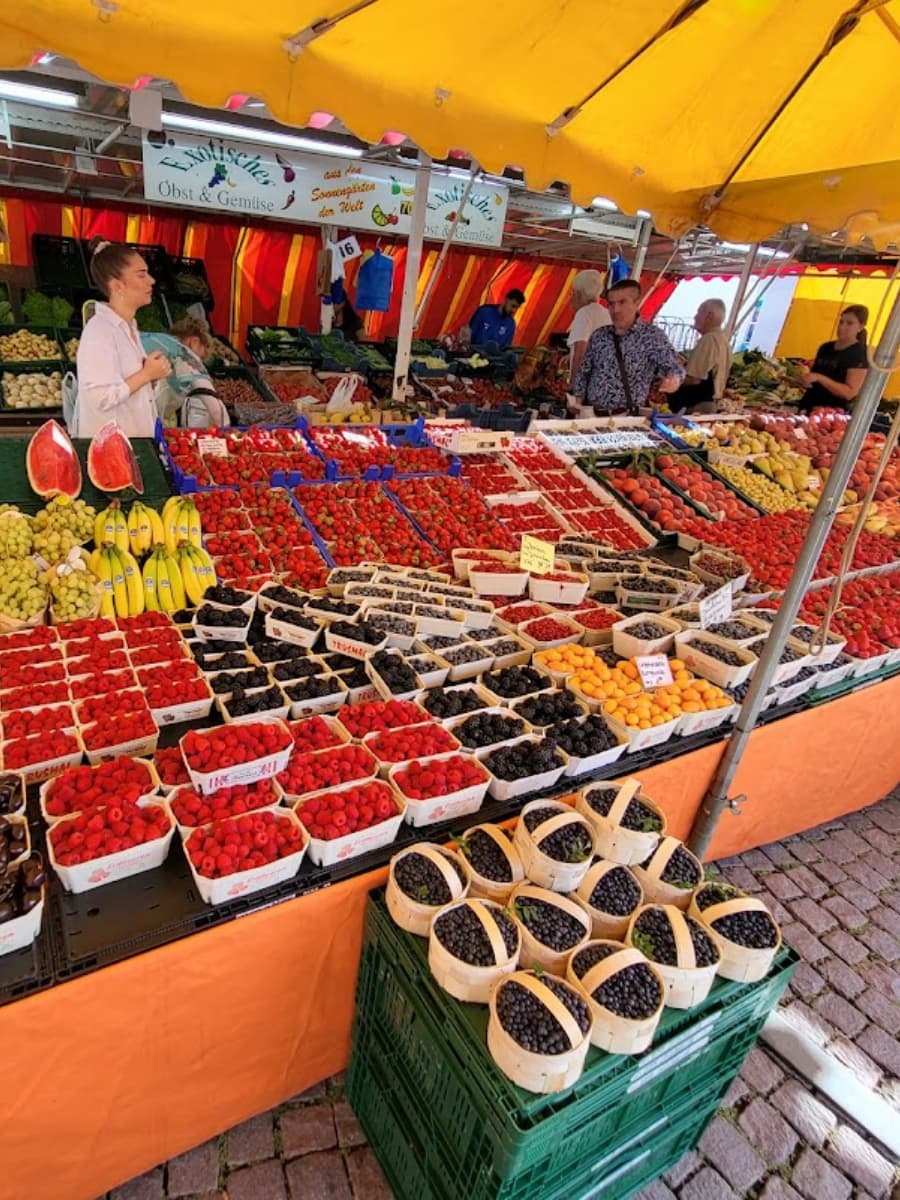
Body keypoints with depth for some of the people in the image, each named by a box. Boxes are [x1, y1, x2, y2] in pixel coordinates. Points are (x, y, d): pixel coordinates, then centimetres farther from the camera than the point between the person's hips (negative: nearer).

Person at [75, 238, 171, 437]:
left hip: (135, 439, 8)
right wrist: (146, 374, -16)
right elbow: (101, 398, -25)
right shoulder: (99, 330, -16)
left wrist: (152, 375, 3)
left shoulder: (129, 327, 11)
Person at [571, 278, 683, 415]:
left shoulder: (653, 335, -2)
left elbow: (673, 366, -9)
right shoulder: (598, 335, 9)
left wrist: (673, 379, -31)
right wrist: (577, 402, 4)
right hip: (590, 413, 3)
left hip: (626, 417, -2)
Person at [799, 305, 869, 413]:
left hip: (832, 414, -6)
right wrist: (805, 377, 3)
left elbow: (850, 393, -16)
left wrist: (819, 378, -23)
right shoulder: (825, 347, 12)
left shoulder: (859, 355, -7)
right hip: (807, 408, 6)